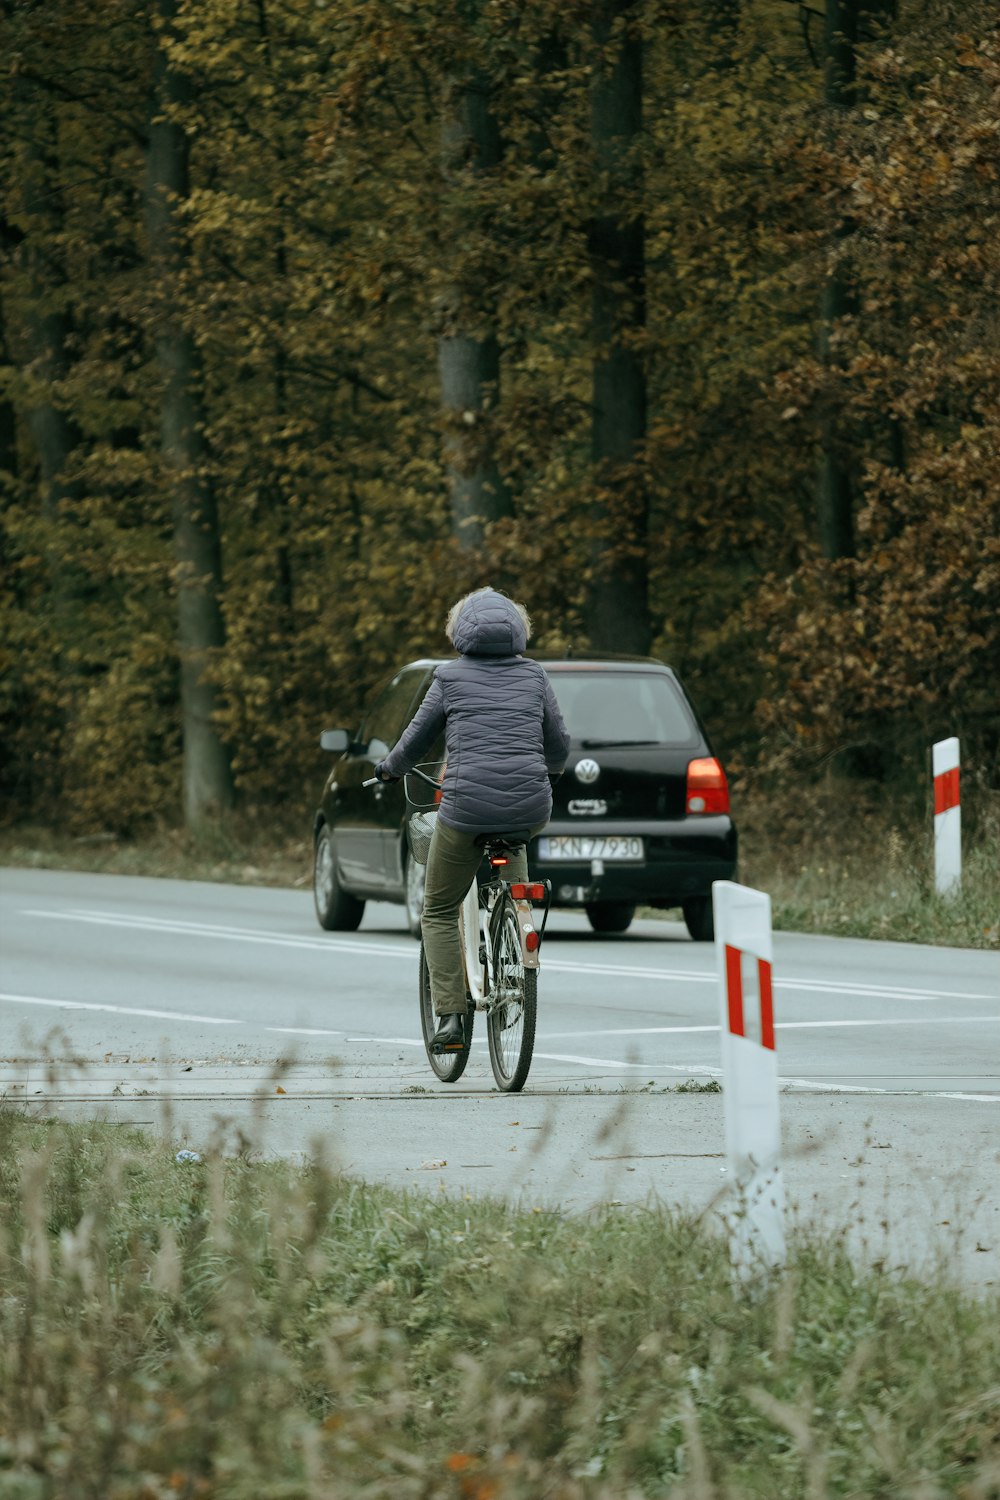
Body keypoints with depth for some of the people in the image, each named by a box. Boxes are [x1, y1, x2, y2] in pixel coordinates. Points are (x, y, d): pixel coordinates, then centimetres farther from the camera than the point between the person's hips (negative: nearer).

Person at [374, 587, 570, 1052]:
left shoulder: (450, 678, 3)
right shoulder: (534, 677, 10)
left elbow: (417, 738, 11)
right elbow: (558, 744, 17)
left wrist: (390, 768, 32)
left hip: (467, 809, -3)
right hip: (530, 809, 3)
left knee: (439, 912, 13)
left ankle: (450, 1016, 2)